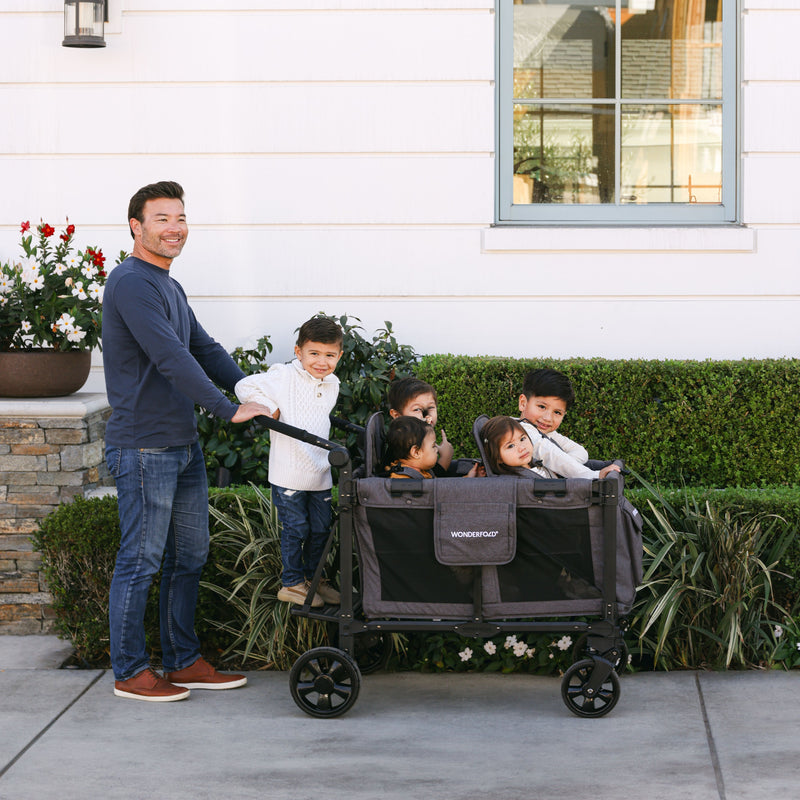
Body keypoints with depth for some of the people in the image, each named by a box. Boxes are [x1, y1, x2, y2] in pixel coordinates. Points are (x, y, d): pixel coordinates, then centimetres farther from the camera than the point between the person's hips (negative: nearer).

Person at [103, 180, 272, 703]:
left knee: (190, 556, 13)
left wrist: (256, 392, 5)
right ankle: (130, 671, 7)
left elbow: (205, 350, 18)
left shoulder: (169, 287, 17)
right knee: (141, 560, -2)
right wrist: (230, 410, -22)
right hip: (144, 447, -10)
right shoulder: (131, 283, -15)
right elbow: (171, 358, -22)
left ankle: (184, 661, 22)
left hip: (184, 444, 10)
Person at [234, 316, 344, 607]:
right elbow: (245, 387, -16)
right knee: (295, 529, 2)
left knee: (321, 529, 13)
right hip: (289, 472, -6)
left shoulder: (332, 385, 8)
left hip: (320, 472, 6)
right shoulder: (284, 377, -13)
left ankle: (312, 577, 31)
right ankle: (291, 583, 16)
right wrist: (270, 410, -16)